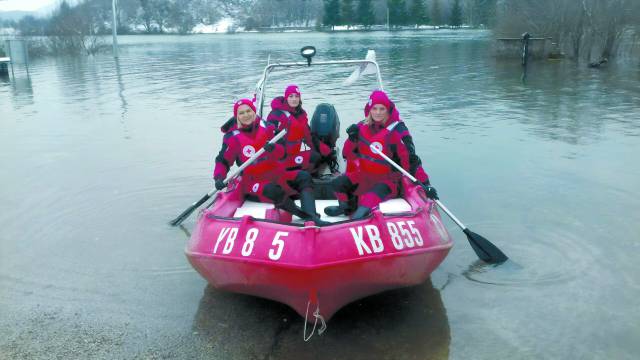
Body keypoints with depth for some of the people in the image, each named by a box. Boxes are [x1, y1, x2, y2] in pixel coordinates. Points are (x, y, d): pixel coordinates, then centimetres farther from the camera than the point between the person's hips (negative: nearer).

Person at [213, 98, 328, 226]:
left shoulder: (266, 127, 4)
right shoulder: (233, 137, -3)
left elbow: (281, 153, -3)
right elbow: (222, 161, 1)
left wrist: (274, 149, -27)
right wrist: (219, 178, -19)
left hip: (276, 175, 4)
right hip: (252, 181, -4)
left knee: (304, 177, -17)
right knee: (274, 191, -36)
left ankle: (312, 217, -37)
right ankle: (303, 215, -29)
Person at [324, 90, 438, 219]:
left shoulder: (397, 131, -13)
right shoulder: (362, 127, 2)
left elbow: (411, 161, -14)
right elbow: (347, 154, 8)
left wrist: (425, 184, -20)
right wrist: (352, 140, -13)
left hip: (387, 180, -6)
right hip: (363, 177, 6)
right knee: (338, 184, -9)